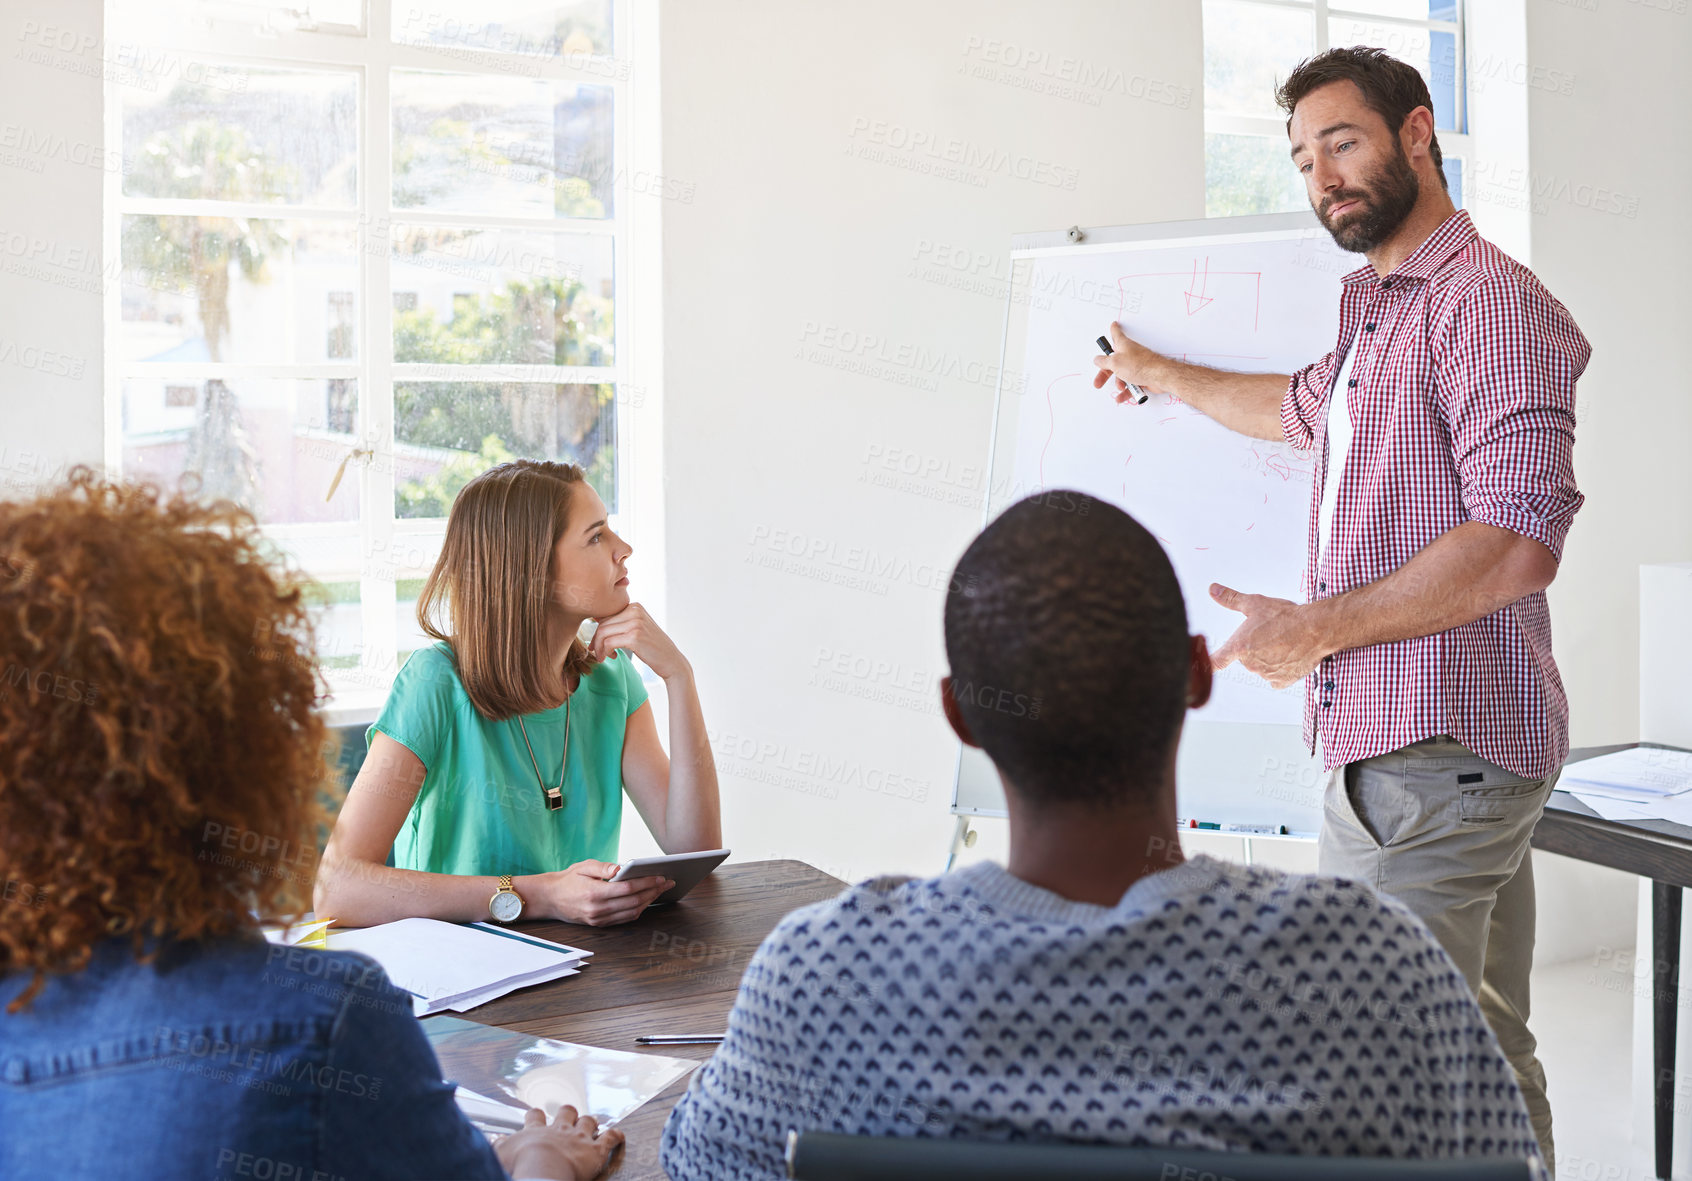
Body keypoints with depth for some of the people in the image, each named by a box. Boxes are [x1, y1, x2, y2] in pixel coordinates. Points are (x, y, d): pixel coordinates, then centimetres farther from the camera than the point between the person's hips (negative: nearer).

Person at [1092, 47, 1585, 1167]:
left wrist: (1319, 627, -17)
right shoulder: (1375, 302, 20)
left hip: (1442, 748, -9)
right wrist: (1164, 374, 53)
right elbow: (1306, 408, 42)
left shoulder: (1488, 298, -11)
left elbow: (1520, 542, -21)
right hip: (1386, 741, 10)